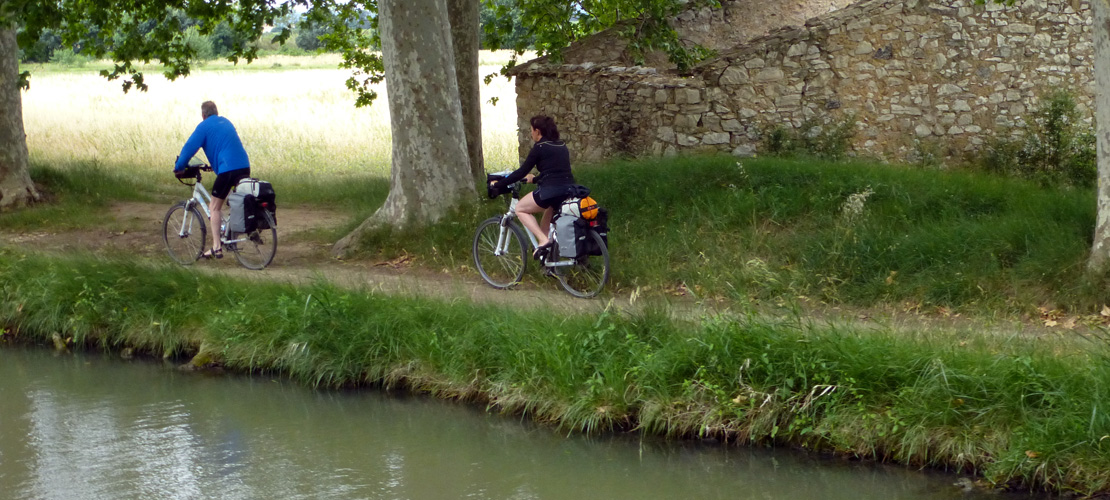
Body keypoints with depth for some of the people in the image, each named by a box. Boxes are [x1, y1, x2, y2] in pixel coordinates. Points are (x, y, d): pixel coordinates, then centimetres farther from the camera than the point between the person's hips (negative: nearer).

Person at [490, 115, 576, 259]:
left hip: (550, 190, -7)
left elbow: (522, 172, -1)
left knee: (520, 209, 12)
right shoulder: (562, 146, 20)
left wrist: (499, 184, 9)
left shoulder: (539, 147, -1)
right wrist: (535, 179, 49)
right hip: (569, 190, 7)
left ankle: (543, 240, -5)